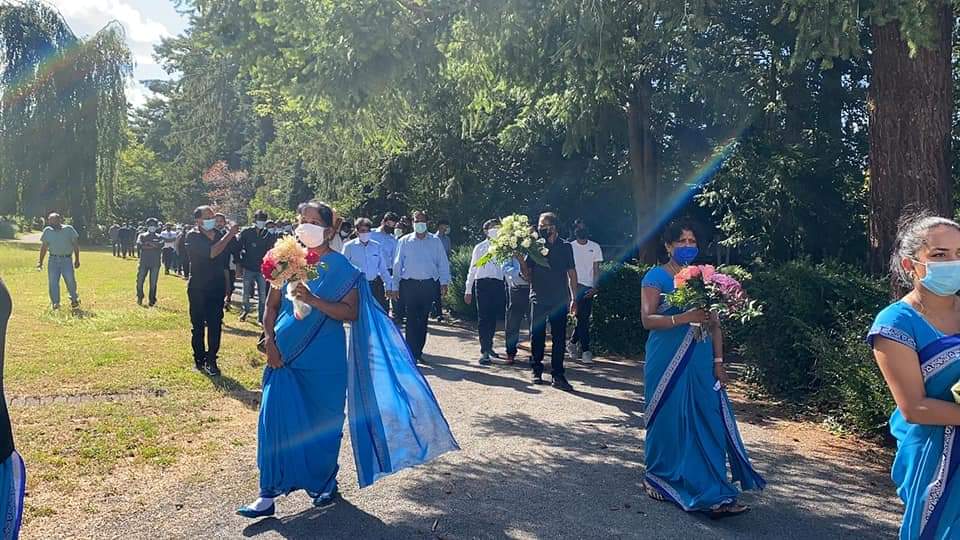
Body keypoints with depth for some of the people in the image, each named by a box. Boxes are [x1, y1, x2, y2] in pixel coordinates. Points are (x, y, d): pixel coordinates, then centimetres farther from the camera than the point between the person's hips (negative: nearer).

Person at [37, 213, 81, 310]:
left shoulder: (69, 229, 0)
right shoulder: (47, 231, 7)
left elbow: (75, 245, 5)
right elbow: (44, 247, 15)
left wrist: (77, 259, 2)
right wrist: (41, 262, 14)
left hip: (67, 259, -2)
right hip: (53, 260, 2)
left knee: (70, 281, -6)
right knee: (53, 282, -2)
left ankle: (74, 299, 16)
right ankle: (55, 303, 7)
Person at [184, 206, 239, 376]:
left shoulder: (220, 235, 4)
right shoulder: (193, 237, -9)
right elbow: (211, 253, -24)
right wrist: (229, 235, -22)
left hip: (217, 287, 3)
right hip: (198, 288, -3)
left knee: (215, 325, 1)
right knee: (198, 325, 7)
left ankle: (211, 360, 7)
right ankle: (200, 360, 18)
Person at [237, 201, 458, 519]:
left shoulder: (341, 267, -5)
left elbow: (351, 313, -14)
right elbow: (271, 306, 8)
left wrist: (313, 300, -24)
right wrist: (269, 341, -5)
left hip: (325, 359, -2)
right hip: (286, 355, 2)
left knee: (323, 423, 9)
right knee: (276, 419, -2)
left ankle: (324, 483, 31)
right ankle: (269, 494, 9)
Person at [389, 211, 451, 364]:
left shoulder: (435, 241, 8)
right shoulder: (404, 241, 6)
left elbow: (443, 263, 7)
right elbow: (397, 264, 6)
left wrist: (444, 282, -3)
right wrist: (395, 286, 2)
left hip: (429, 285, 2)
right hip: (409, 284, -1)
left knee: (423, 320, 9)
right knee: (411, 320, -5)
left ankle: (418, 351, 19)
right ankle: (411, 353, -3)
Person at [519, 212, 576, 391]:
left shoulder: (565, 247, 3)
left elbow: (571, 273, 5)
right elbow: (527, 276, 6)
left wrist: (573, 298, 1)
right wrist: (521, 261, -12)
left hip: (559, 300, -1)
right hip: (538, 299, 1)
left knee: (559, 338, 1)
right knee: (536, 336, 6)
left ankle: (558, 375, 6)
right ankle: (537, 371, 19)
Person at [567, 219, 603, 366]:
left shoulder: (595, 247, 10)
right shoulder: (570, 247, 5)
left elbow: (596, 269, 7)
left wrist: (595, 287, -6)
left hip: (588, 287, 3)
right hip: (575, 285, -2)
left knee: (583, 318, 2)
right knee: (582, 318, -10)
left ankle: (573, 343, 21)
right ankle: (585, 351, -8)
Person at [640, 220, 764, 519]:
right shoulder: (656, 276, -3)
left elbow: (715, 324, 12)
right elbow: (648, 319, -13)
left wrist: (718, 362, 4)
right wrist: (684, 317, -25)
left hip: (700, 361, 4)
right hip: (667, 362, -4)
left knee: (709, 422, 0)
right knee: (669, 421, 4)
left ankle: (714, 495, 5)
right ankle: (658, 479, 23)